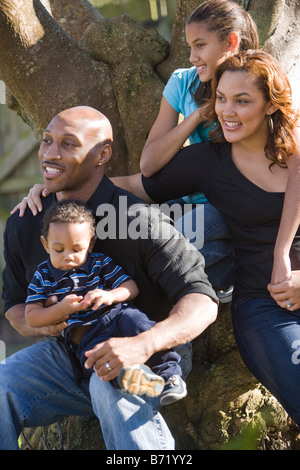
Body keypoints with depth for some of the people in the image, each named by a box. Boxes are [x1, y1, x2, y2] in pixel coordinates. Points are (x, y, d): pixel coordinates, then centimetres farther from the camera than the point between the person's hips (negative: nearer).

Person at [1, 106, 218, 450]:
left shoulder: (140, 219, -19)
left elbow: (202, 301, -24)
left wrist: (142, 345, -43)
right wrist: (41, 323, -14)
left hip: (150, 357, -5)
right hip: (66, 354, 5)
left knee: (112, 387, -38)